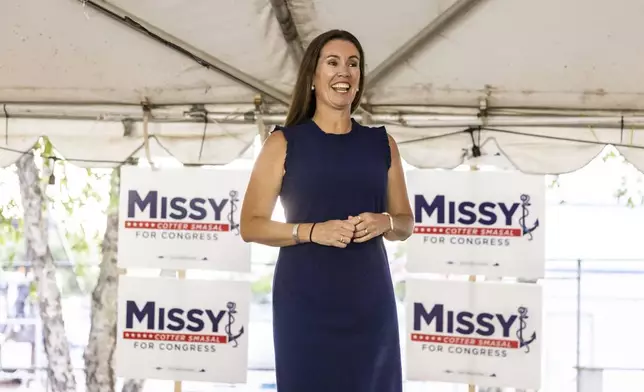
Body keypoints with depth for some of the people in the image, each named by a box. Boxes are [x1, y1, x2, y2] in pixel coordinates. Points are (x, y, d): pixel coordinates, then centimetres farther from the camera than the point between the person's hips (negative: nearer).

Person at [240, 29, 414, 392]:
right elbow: (250, 225, -1)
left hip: (369, 297, 3)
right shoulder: (284, 143, 2)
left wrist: (384, 223, -6)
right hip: (305, 298, -2)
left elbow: (406, 223, 16)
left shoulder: (381, 143, 10)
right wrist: (311, 231, -15)